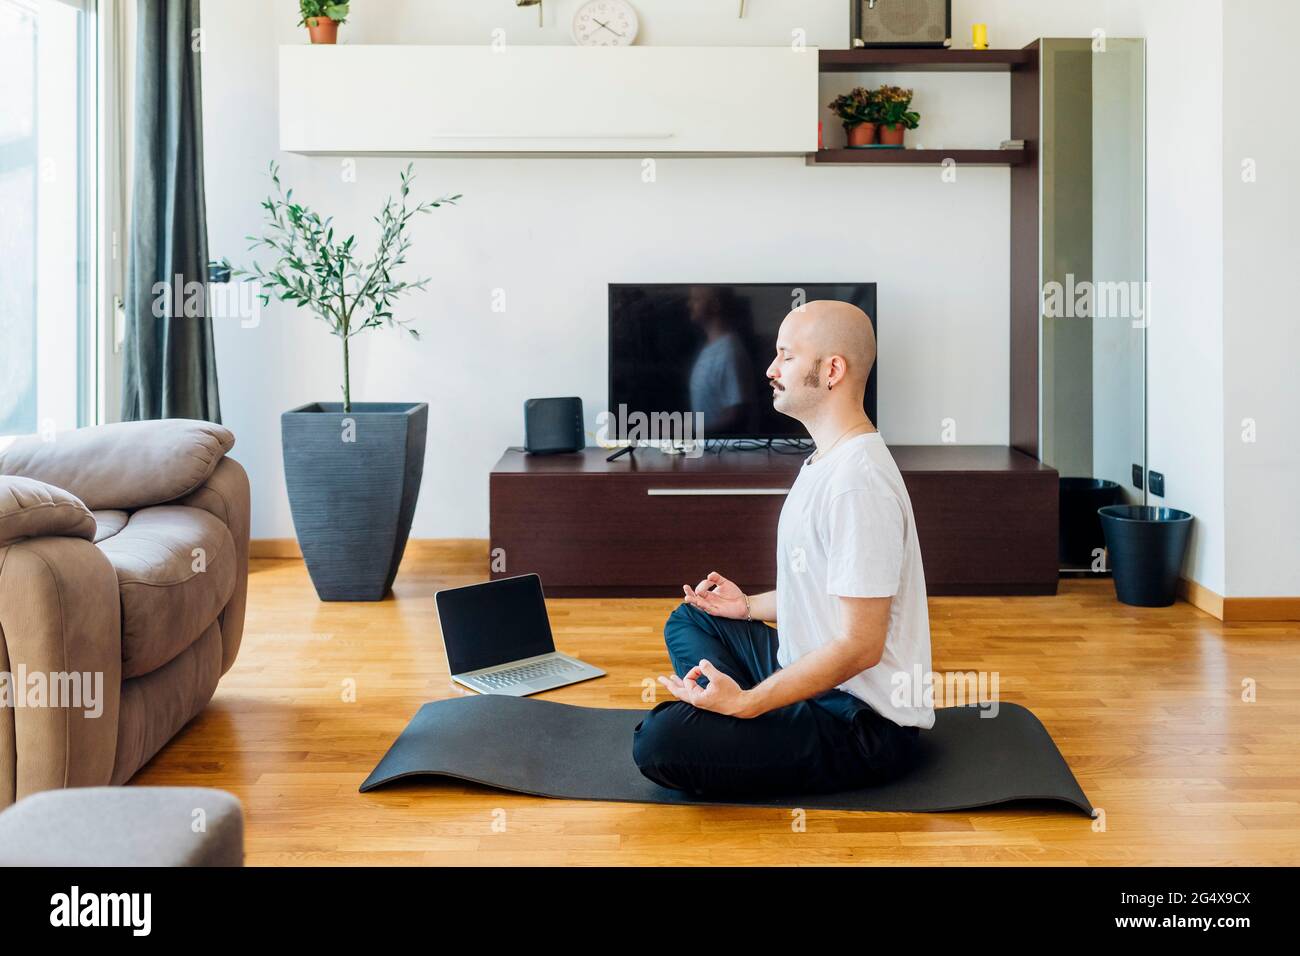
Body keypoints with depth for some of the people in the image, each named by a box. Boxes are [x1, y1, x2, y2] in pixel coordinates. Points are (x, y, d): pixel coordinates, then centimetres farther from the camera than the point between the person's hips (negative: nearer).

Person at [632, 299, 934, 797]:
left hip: (867, 722, -11)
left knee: (660, 742, -27)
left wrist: (745, 703, -26)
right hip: (827, 685, 11)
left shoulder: (856, 484, -24)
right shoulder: (829, 462, 11)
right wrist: (750, 605, 16)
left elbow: (860, 645, -25)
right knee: (689, 620, 21)